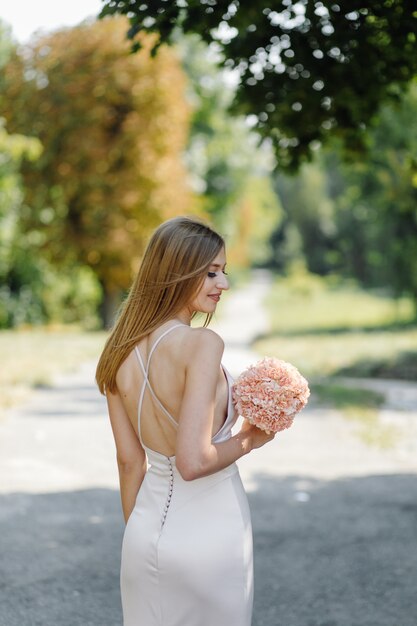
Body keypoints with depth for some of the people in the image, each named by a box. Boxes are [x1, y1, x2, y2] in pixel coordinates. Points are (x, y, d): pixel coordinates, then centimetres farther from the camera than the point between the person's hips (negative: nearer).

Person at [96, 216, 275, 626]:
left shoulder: (121, 352, -1)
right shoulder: (202, 344, -21)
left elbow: (129, 461, 7)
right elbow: (193, 462, -27)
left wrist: (139, 534, 17)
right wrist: (248, 441, -10)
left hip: (148, 528, 6)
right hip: (209, 531, -6)